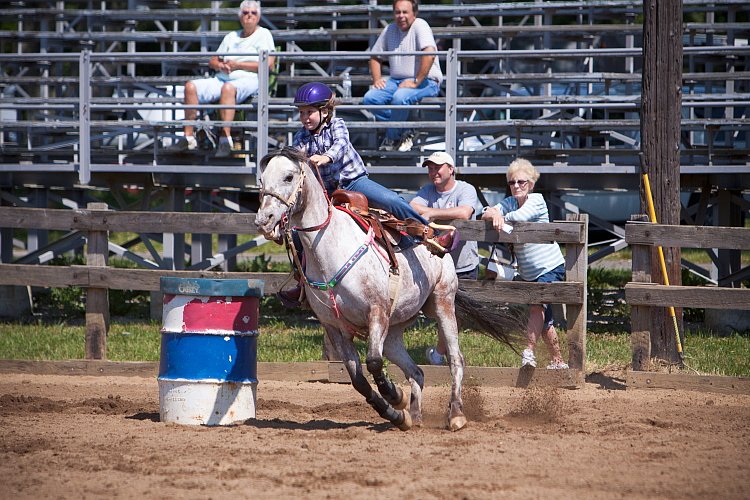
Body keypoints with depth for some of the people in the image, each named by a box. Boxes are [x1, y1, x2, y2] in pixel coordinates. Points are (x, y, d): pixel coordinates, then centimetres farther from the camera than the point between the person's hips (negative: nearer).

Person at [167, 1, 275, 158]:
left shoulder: (263, 35, 8)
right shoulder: (231, 36, 27)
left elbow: (268, 64, -6)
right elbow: (212, 61, 26)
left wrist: (237, 65, -8)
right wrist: (220, 65, -1)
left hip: (249, 79, -6)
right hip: (222, 79, 6)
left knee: (228, 87, -41)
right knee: (191, 86, -17)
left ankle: (225, 139, -47)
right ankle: (188, 137, -22)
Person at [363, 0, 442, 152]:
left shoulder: (420, 26, -10)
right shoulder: (390, 30, 11)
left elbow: (430, 54, -25)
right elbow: (375, 57, 23)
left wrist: (416, 82, -25)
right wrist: (377, 79, 5)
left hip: (425, 82, -7)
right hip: (396, 81, 7)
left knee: (400, 97, -36)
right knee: (369, 98, -17)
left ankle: (391, 137, -11)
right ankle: (403, 133, -8)